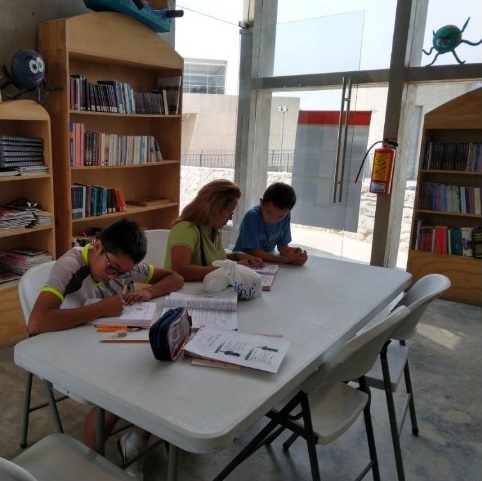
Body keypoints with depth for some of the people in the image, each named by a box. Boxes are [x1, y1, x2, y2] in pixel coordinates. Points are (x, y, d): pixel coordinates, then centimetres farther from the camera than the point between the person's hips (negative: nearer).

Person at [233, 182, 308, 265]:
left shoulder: (286, 216, -7)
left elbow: (282, 245, -1)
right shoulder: (251, 216, -21)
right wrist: (286, 259, -29)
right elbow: (254, 252, -23)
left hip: (267, 261, 4)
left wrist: (290, 252, -22)